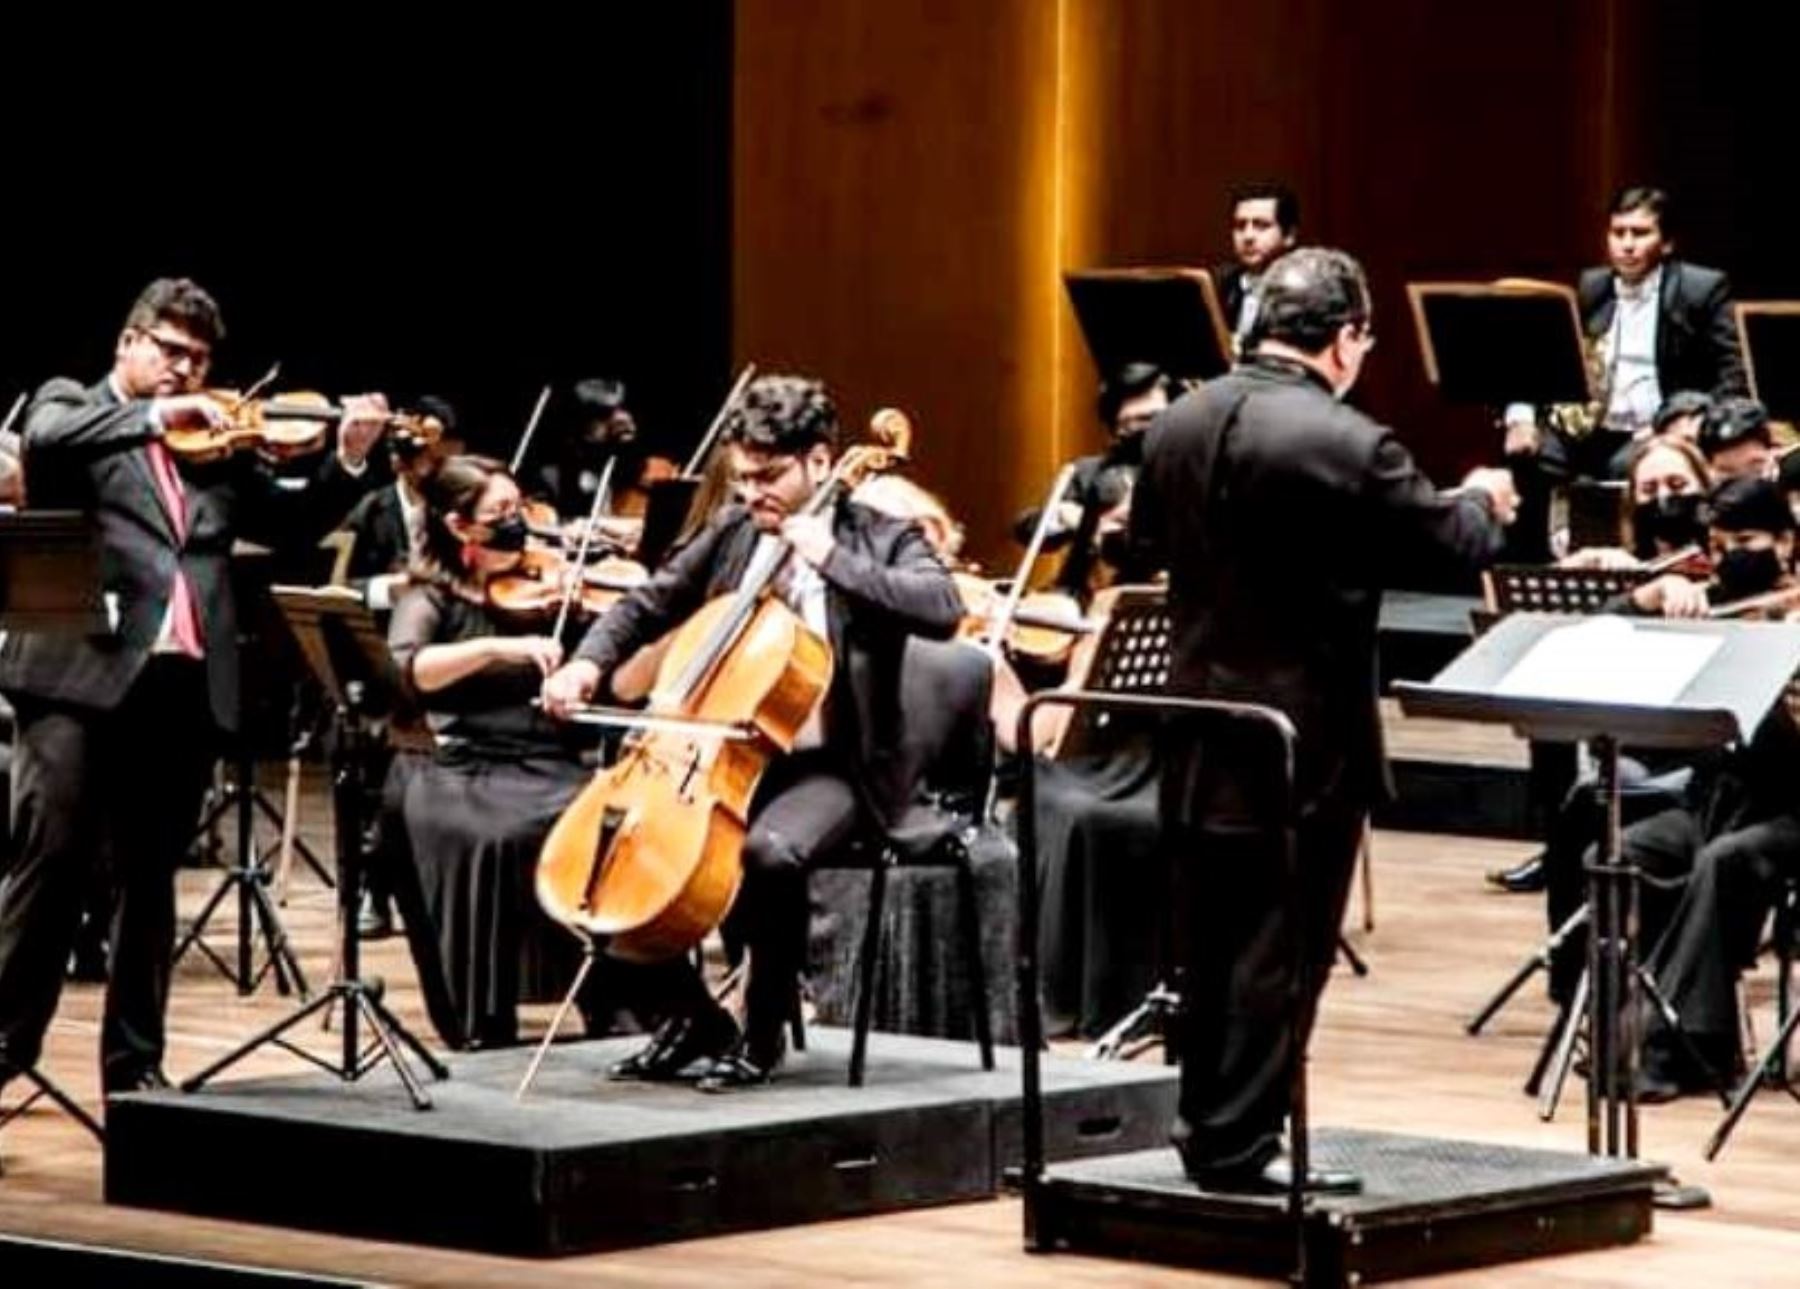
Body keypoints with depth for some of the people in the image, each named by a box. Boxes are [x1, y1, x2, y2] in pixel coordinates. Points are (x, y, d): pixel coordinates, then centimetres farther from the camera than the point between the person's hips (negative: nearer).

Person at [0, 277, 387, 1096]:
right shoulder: (69, 406, 8)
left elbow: (292, 526, 17)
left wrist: (348, 461, 3)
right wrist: (156, 414, -19)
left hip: (184, 684, 4)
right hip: (81, 672, -4)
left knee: (150, 878, 9)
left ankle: (135, 1063, 13)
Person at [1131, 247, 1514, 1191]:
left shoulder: (1179, 425, 2)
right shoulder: (1348, 446, -20)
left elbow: (1149, 538, 18)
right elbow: (1446, 546, -10)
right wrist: (1481, 502, 11)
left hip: (1200, 742, 7)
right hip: (1305, 746, -7)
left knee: (1211, 942, 17)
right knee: (1282, 949, 2)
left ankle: (1207, 1117, 27)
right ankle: (1240, 1145, 5)